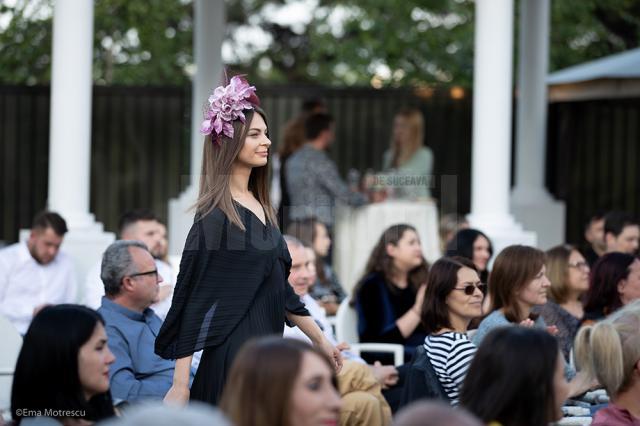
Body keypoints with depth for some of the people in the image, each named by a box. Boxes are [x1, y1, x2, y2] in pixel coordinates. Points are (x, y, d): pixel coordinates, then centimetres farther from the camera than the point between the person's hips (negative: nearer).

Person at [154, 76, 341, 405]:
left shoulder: (261, 207, 12)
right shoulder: (215, 215, -11)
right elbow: (192, 298, -13)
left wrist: (320, 340, 22)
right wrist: (180, 385, -16)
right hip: (234, 356, -8)